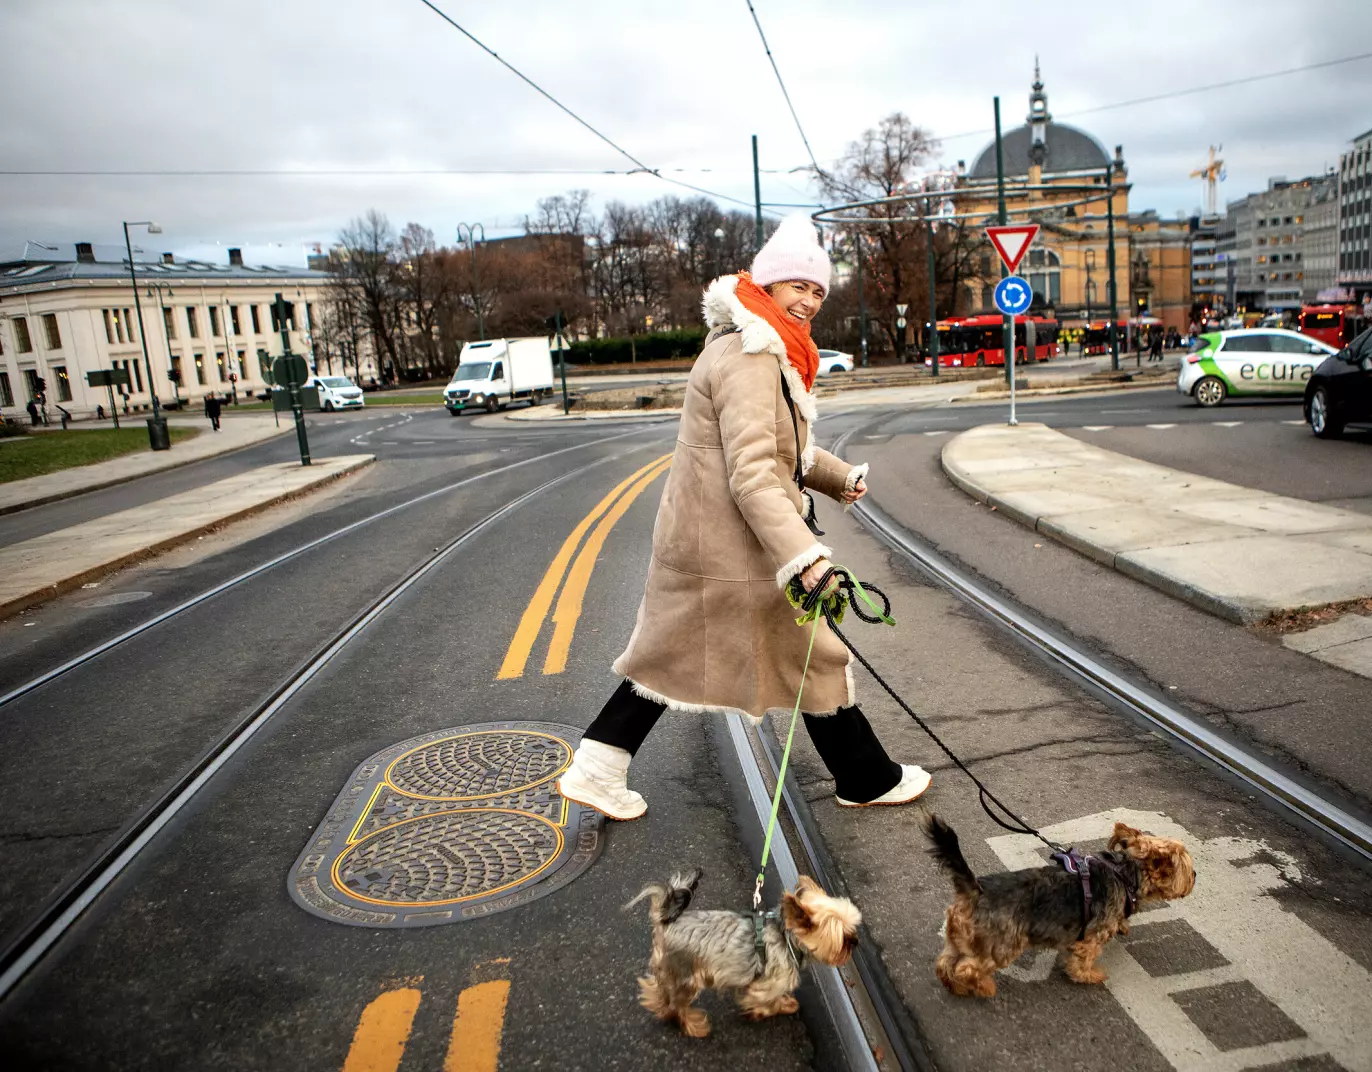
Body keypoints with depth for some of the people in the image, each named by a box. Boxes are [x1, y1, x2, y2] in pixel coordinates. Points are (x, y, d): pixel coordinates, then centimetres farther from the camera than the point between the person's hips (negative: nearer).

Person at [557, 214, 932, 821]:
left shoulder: (760, 349, 16)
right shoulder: (749, 360, -19)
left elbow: (781, 448, 27)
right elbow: (752, 474, -29)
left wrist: (840, 477, 17)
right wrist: (804, 557, -34)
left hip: (694, 536, 10)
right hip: (734, 544, -10)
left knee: (674, 651, 16)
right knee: (812, 657, 5)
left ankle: (594, 770, 22)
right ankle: (866, 779, 24)